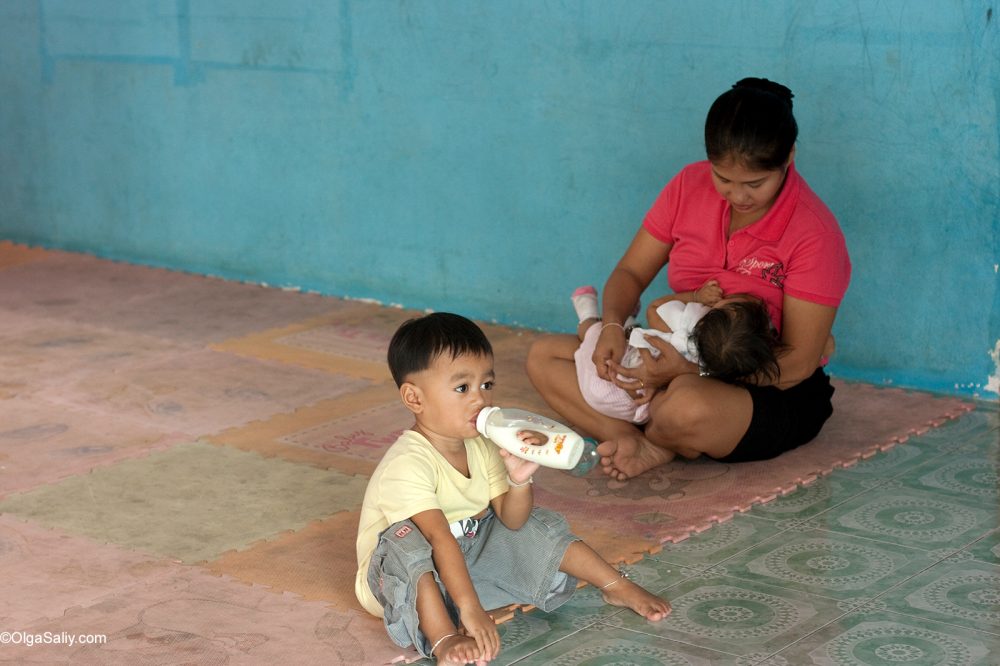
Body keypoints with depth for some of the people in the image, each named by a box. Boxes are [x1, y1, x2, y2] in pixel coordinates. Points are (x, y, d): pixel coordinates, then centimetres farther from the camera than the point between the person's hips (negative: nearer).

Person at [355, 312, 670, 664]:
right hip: (399, 579, -7)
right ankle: (442, 638, -46)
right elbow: (440, 538, -40)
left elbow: (510, 520, -4)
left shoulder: (482, 447, -6)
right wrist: (470, 608, -46)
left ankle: (616, 587, 13)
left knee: (531, 527, 1)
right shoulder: (407, 465, -31)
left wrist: (519, 480, -24)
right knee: (407, 541, -36)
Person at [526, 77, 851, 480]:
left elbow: (798, 365, -21)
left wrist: (686, 371, -31)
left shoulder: (813, 232, -20)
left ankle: (646, 440, -5)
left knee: (689, 406, -41)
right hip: (682, 361, 6)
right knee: (543, 356, -7)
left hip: (773, 392, -6)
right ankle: (639, 444, -26)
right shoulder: (690, 186, -4)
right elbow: (630, 273, 3)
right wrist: (612, 326, -21)